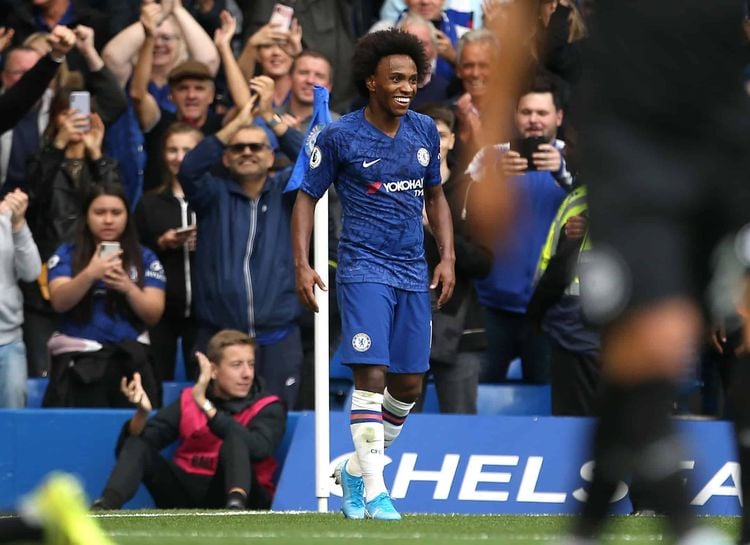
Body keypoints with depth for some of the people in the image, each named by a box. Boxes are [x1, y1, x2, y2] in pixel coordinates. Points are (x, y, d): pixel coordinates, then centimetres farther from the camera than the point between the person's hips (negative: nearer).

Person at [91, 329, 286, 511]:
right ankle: (103, 506, -41)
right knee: (137, 446, -15)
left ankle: (236, 506, -58)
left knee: (235, 439, -29)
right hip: (185, 497, 4)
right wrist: (142, 413, -21)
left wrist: (205, 406, -24)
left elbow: (258, 448, -21)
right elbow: (137, 440, 3)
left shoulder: (269, 408, 2)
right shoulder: (188, 400, 12)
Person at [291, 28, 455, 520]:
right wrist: (302, 265, -9)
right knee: (371, 374, -16)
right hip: (363, 269, -5)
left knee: (410, 384, 7)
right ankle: (375, 492, -16)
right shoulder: (339, 137, -6)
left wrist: (448, 257, 8)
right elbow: (308, 198, 1)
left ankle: (357, 469, 27)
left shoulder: (425, 131, 8)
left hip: (414, 272, 5)